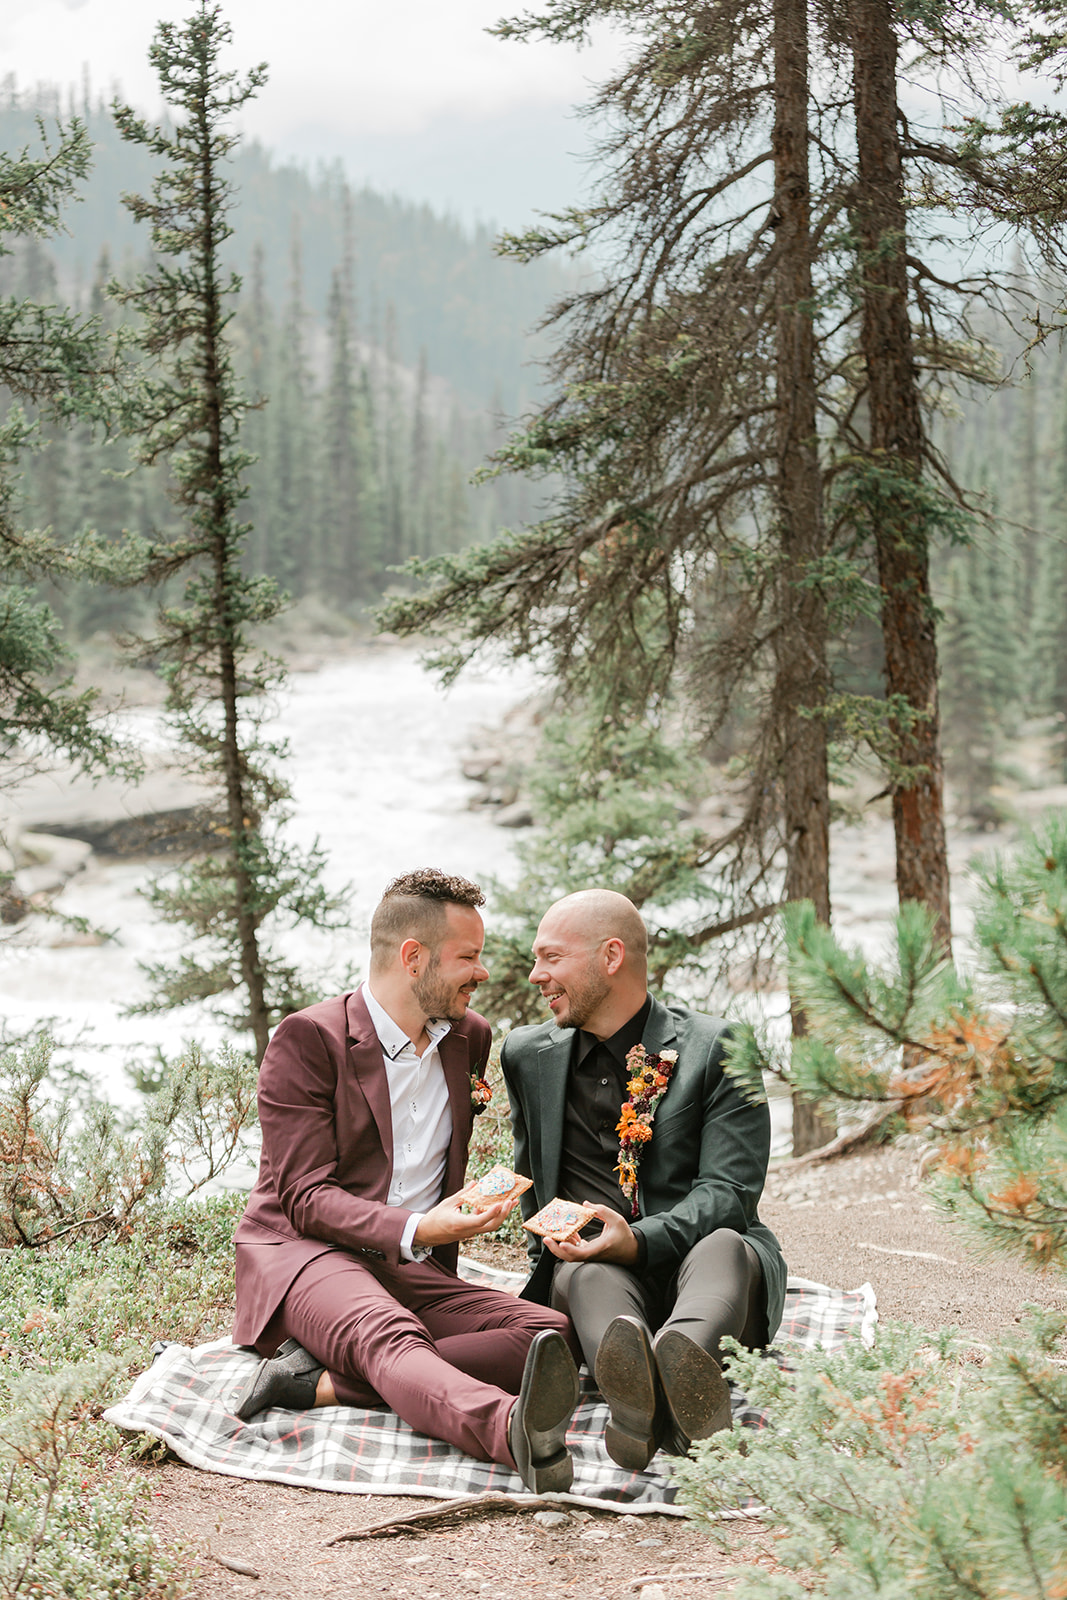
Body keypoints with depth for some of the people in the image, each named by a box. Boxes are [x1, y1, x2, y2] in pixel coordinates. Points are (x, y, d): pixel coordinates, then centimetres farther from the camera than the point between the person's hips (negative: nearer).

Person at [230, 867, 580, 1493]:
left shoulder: (470, 1037, 14)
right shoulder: (309, 1039, -7)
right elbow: (307, 1198, -14)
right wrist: (416, 1229, -28)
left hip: (412, 1274, 6)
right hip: (302, 1254, -6)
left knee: (551, 1331, -22)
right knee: (388, 1334, -39)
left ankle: (320, 1381, -34)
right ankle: (515, 1433, -68)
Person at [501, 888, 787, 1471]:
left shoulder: (719, 1049, 1)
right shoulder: (528, 1055, 15)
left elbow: (729, 1192, -9)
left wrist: (640, 1242, -25)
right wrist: (554, 1247, 11)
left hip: (688, 1259, -1)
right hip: (589, 1263, 2)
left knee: (724, 1246, -36)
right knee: (589, 1274, -35)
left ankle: (684, 1355, -70)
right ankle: (637, 1391, -68)